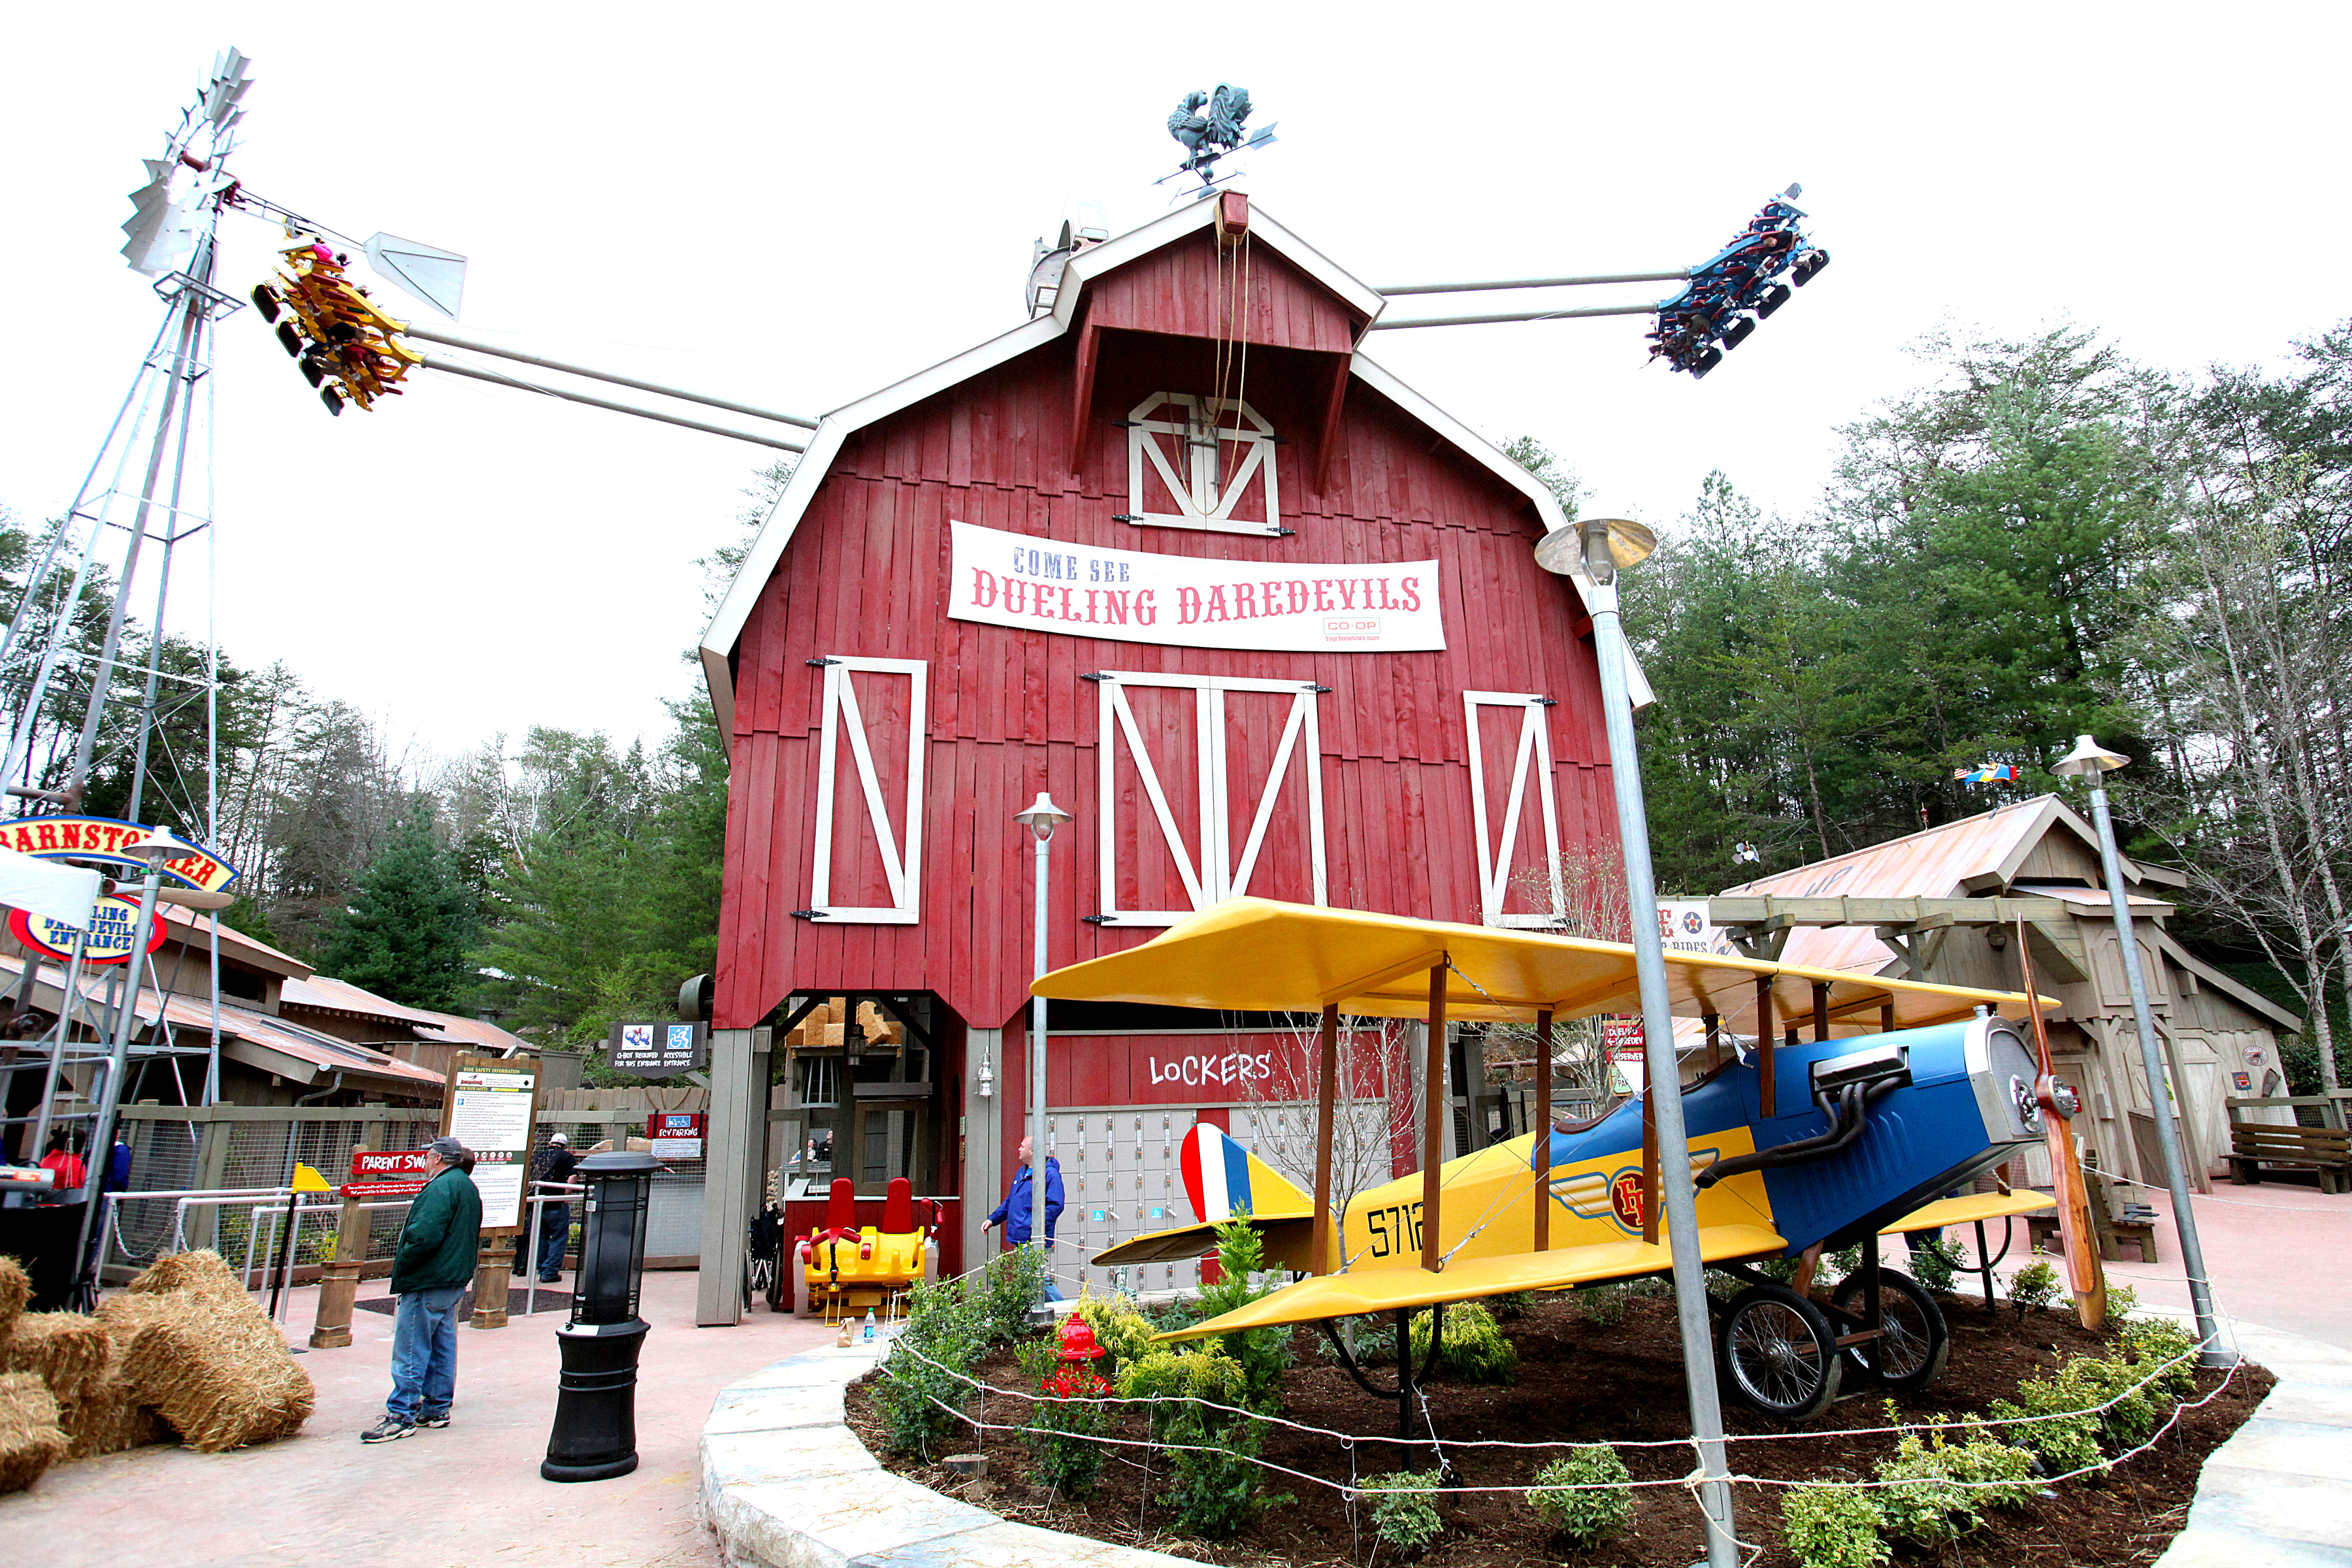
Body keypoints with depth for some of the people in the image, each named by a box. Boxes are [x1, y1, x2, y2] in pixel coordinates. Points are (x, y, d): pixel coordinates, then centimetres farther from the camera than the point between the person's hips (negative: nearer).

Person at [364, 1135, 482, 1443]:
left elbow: (425, 1236, -26)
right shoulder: (468, 1187, 15)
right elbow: (472, 1237, 20)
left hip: (427, 1284, -10)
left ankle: (402, 1415, 1)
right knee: (442, 1348, 14)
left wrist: (401, 1265, -12)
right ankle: (436, 1409, 21)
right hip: (454, 1282, 10)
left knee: (410, 1351, -3)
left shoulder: (441, 1188, -17)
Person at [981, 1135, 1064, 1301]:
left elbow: (1056, 1206, -18)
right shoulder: (1021, 1173, 19)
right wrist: (993, 1219, 21)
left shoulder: (1050, 1174, -10)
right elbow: (1010, 1202, 28)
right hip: (1020, 1239, 9)